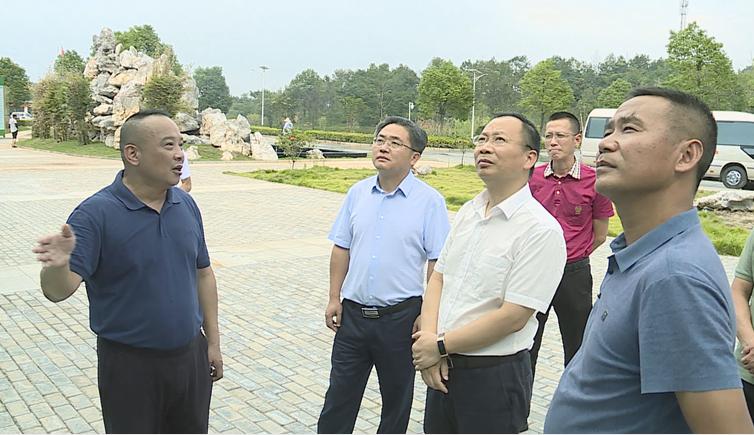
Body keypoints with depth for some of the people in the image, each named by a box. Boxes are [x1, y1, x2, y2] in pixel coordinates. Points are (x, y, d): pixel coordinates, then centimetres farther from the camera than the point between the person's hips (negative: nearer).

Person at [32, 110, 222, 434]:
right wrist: (58, 266, -42)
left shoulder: (186, 205, 1)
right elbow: (57, 291, -20)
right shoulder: (96, 213, -15)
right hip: (130, 364, -5)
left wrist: (213, 341, 9)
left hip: (191, 356, 5)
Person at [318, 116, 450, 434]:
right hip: (353, 312, 3)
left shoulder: (429, 201, -10)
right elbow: (341, 249, 9)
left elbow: (437, 263, -10)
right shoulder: (357, 193, 3)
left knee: (397, 398, 15)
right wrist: (334, 299, 6)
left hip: (400, 316, -3)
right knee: (339, 396, 12)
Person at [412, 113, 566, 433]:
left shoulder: (541, 230, -17)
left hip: (495, 375, -6)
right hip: (442, 368, 7)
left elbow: (512, 317, -20)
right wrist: (428, 340, -8)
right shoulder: (468, 211, 7)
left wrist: (440, 346, -13)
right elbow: (438, 278, 7)